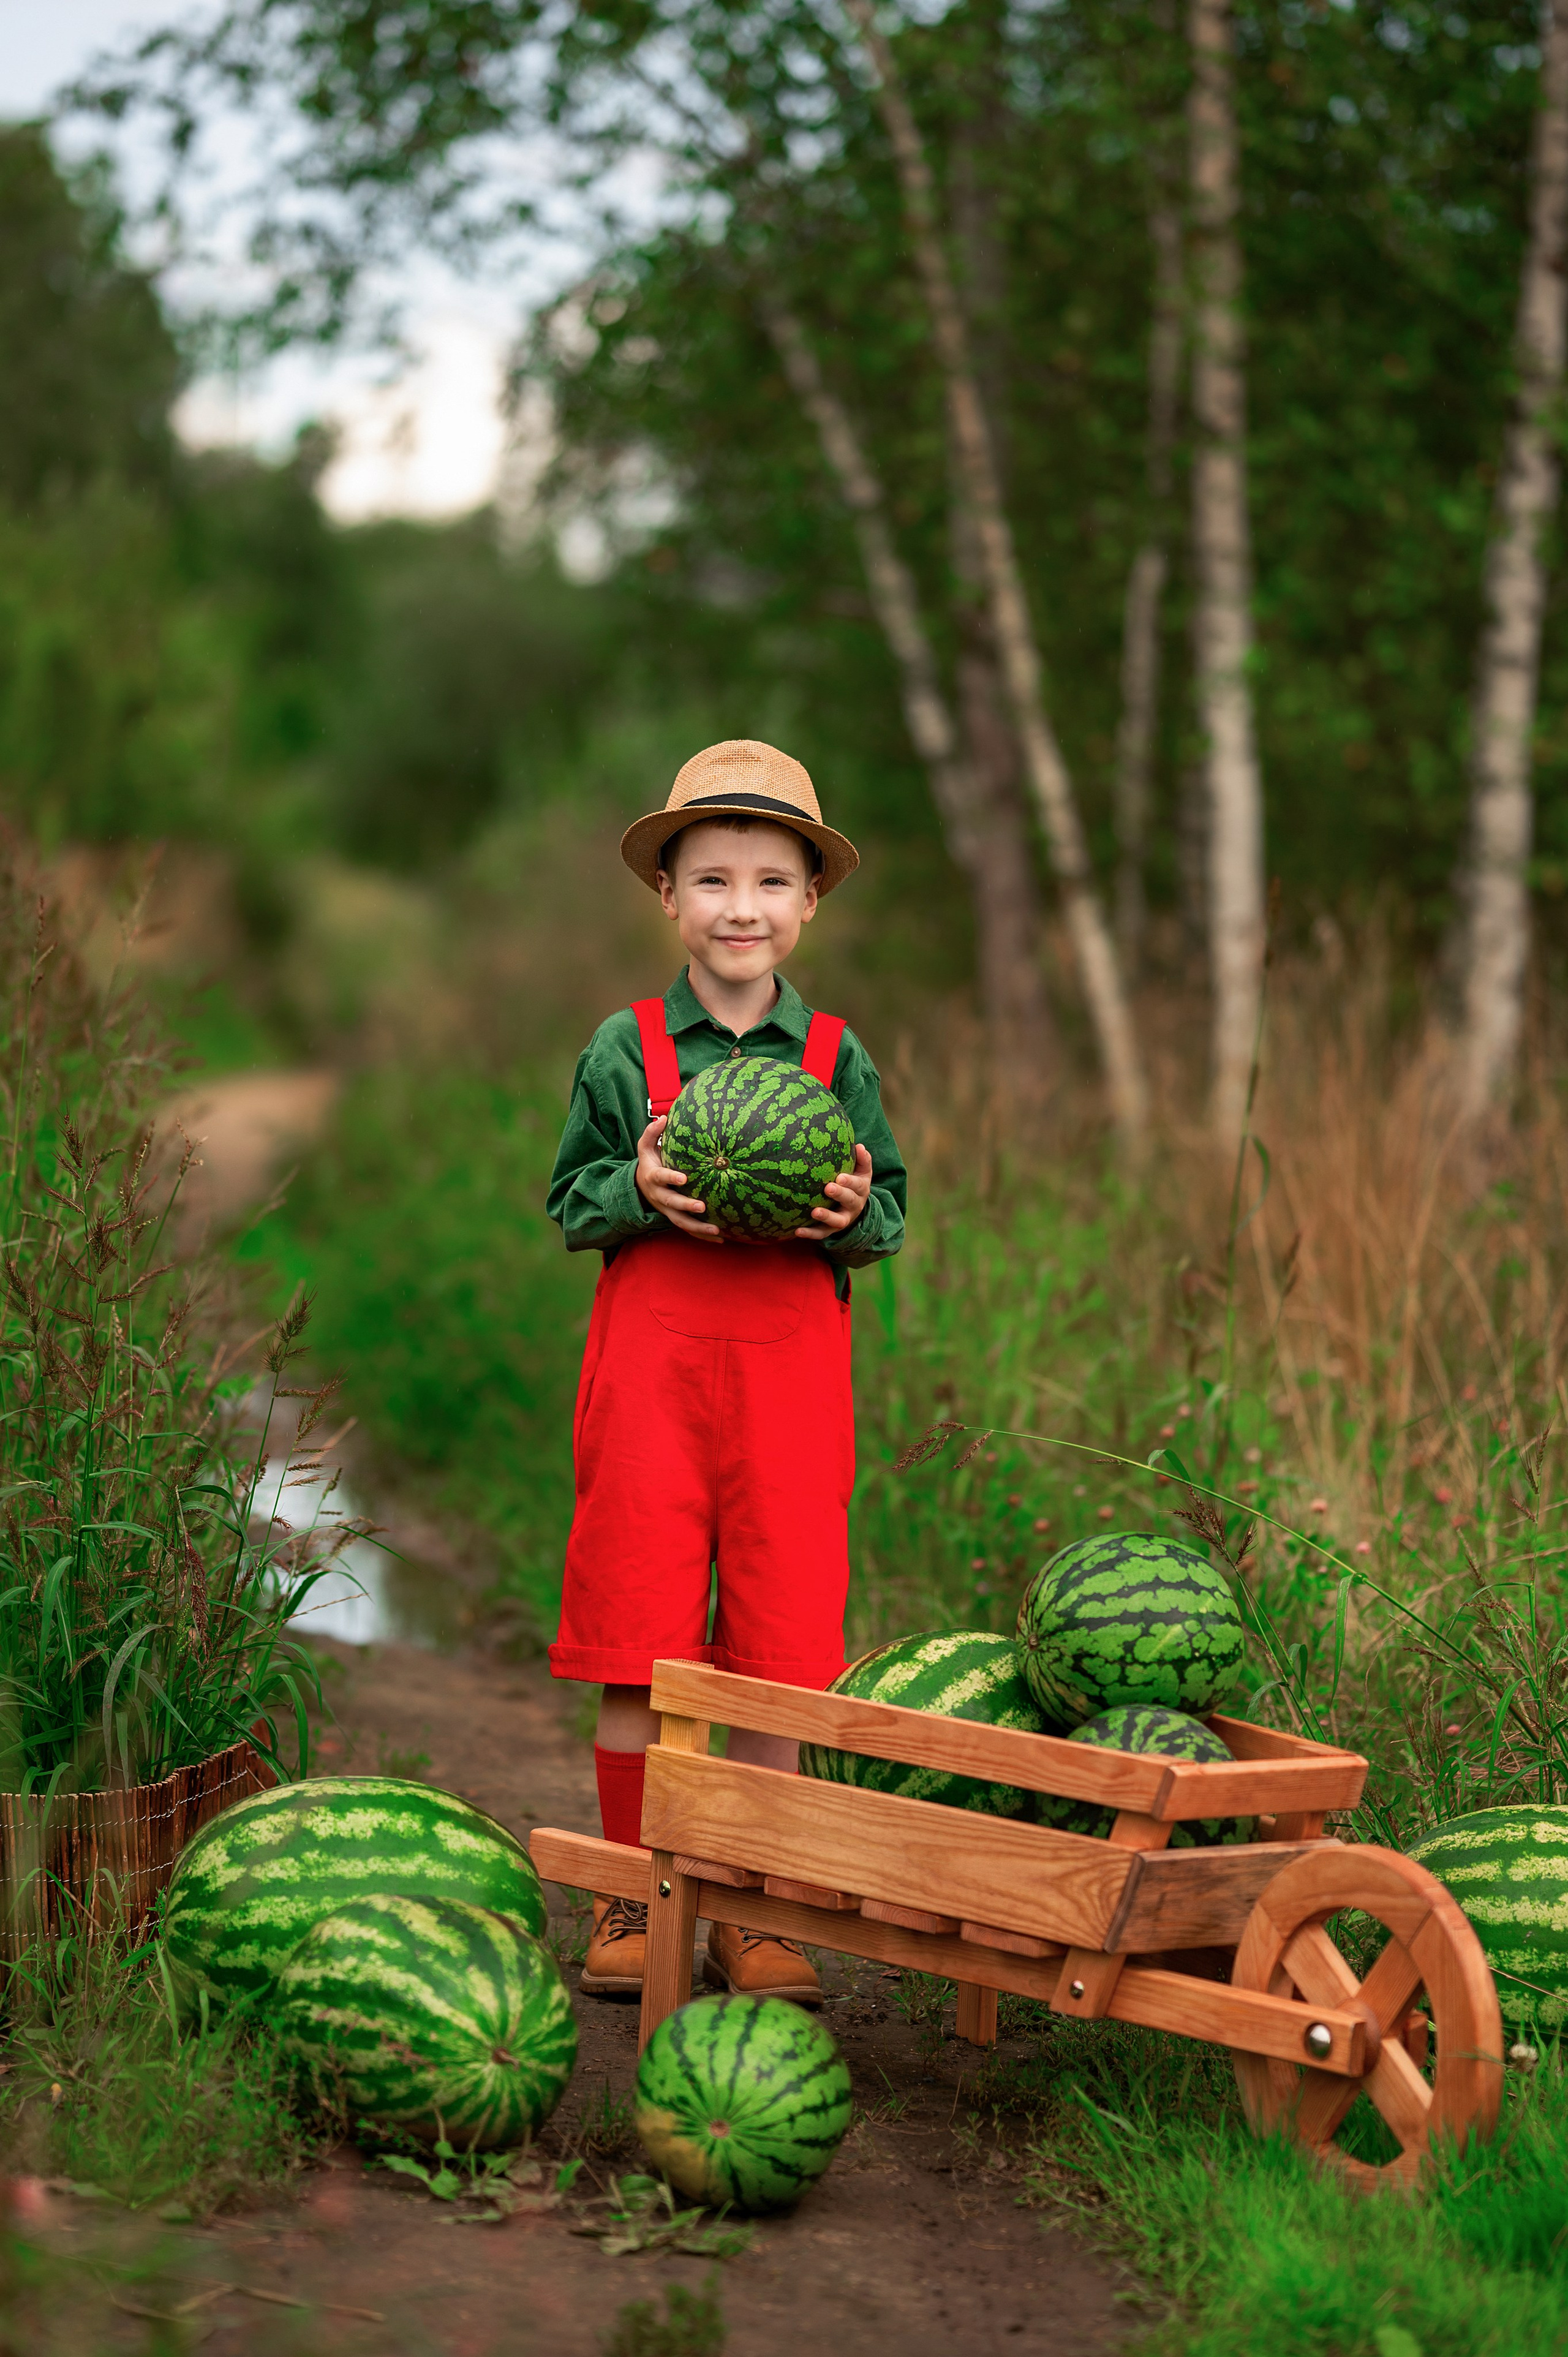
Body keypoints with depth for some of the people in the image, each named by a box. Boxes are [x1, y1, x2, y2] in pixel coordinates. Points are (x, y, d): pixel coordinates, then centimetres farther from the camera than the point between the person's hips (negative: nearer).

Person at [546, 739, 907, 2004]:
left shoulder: (837, 1056, 6)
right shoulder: (625, 1048, 4)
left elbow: (894, 1208, 11)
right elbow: (568, 1201, 6)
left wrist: (854, 1212, -11)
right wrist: (638, 1191, -14)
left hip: (789, 1363, 1)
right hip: (652, 1353, -1)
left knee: (771, 1650, 3)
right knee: (639, 1645, 1)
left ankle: (749, 1910, 16)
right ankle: (631, 1898, 16)